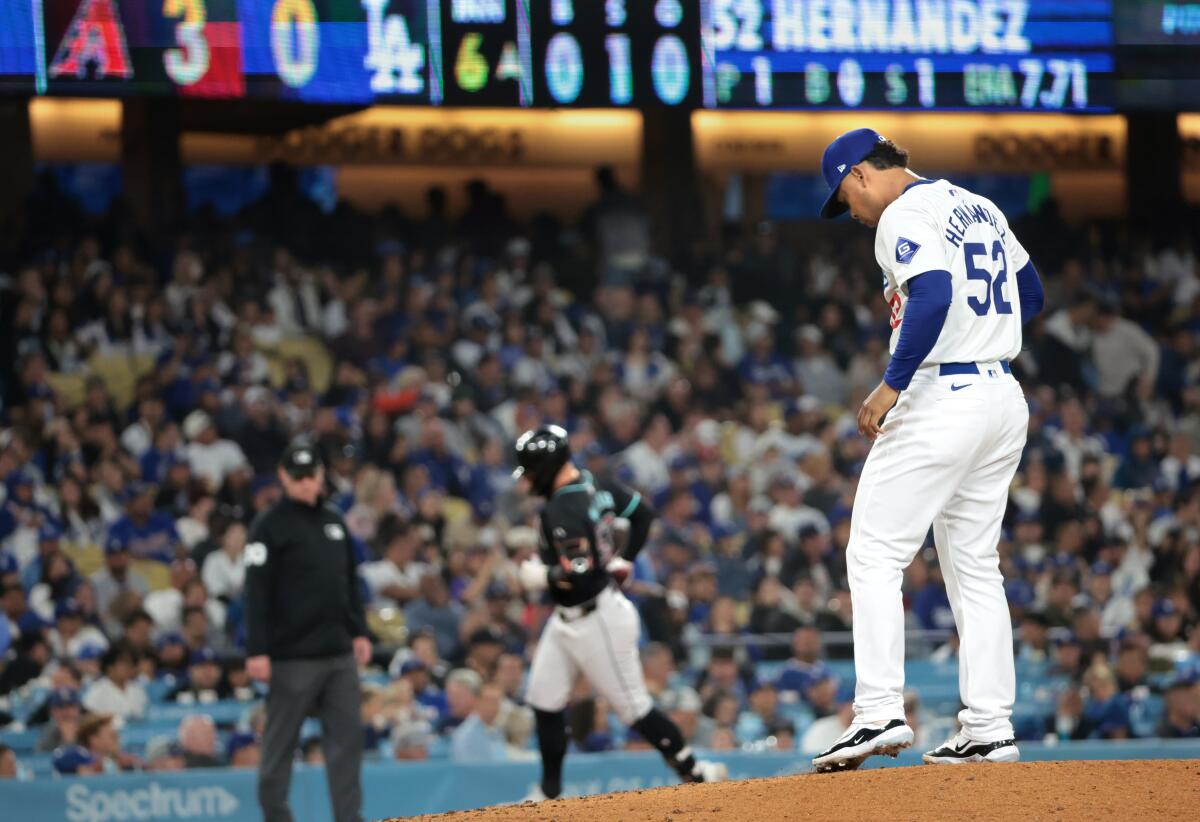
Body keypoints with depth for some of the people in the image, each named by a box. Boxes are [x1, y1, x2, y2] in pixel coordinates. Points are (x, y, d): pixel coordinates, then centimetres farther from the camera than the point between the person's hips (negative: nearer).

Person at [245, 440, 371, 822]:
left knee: (347, 736, 1)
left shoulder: (335, 522, 15)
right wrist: (257, 651, -16)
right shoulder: (270, 526, -5)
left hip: (339, 653, 6)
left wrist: (358, 631, 13)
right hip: (293, 657, -6)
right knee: (280, 743, 1)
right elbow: (257, 592, -10)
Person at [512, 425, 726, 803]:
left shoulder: (562, 512, -26)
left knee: (632, 706, 1)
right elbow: (643, 512, 13)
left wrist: (540, 577, -16)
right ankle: (549, 793, 19)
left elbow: (580, 577, -31)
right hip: (567, 617, 10)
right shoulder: (594, 486, 1)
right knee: (544, 700, 11)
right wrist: (621, 561, 14)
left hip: (597, 620, -10)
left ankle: (696, 772, 11)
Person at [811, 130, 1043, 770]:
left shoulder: (905, 216, -10)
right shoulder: (979, 208, 18)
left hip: (940, 400, -9)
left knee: (873, 556, -5)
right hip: (1005, 399, 9)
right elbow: (1030, 294, 25)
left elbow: (933, 296, -26)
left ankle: (880, 712, -15)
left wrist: (891, 386, -22)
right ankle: (989, 730, 8)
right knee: (975, 567, 12)